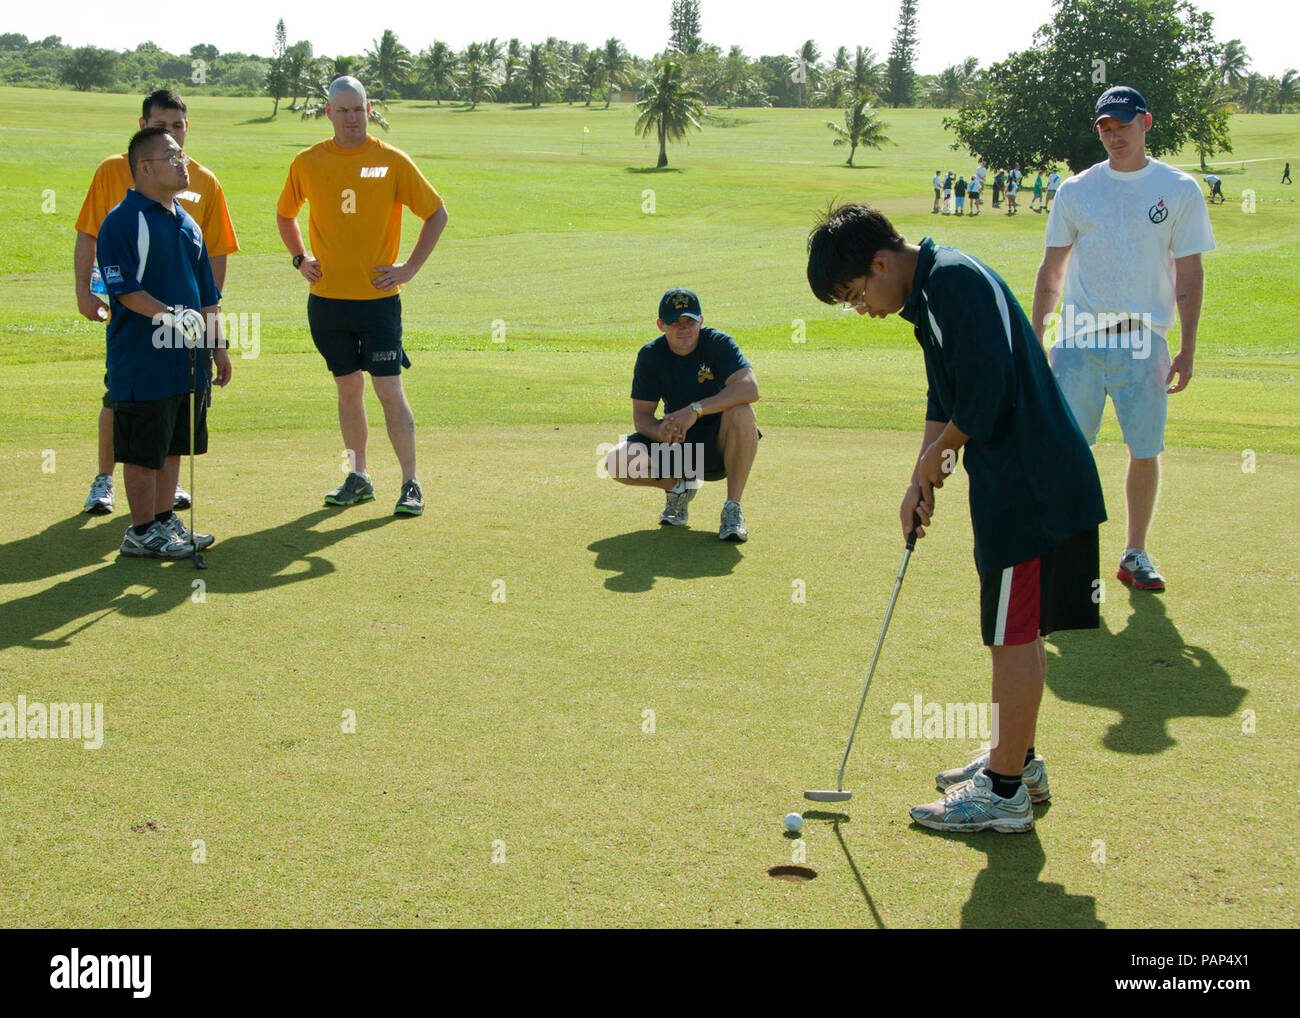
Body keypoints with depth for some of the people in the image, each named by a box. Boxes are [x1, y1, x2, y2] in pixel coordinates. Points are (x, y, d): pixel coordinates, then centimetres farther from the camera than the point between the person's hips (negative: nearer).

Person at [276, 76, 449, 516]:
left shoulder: (391, 161, -4)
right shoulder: (307, 162, 4)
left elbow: (437, 215, 3)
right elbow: (285, 214, 22)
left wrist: (410, 267, -3)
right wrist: (299, 258, 8)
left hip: (378, 298, -3)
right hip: (327, 298, 3)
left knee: (389, 390, -5)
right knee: (348, 389, 10)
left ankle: (411, 483, 3)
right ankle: (357, 478, 21)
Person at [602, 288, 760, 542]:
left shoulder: (718, 344, -15)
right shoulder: (651, 355, -6)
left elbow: (750, 389, -32)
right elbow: (641, 417, -7)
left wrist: (696, 410, -42)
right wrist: (660, 431, -32)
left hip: (720, 445, -3)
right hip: (677, 445, 3)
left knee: (742, 413, -36)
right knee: (617, 461, -21)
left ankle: (732, 509, -24)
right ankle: (678, 486, 9)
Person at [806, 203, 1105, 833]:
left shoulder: (955, 279, -16)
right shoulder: (929, 297, 16)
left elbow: (988, 385, -25)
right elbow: (945, 399, 21)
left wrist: (940, 451, -10)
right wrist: (920, 480, 12)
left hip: (1030, 485, -10)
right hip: (1019, 480, 10)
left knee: (1015, 634, -3)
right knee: (1016, 630, 19)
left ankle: (1005, 793, 4)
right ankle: (1018, 760, 32)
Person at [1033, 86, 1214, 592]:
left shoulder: (1179, 190, 4)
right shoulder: (1077, 190, 7)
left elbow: (1190, 274, 4)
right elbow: (1051, 271, 11)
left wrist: (1187, 351, -2)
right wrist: (1034, 340, 4)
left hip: (1142, 343, -1)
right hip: (1078, 340, 1)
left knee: (1146, 451, 1)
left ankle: (1135, 554, 15)